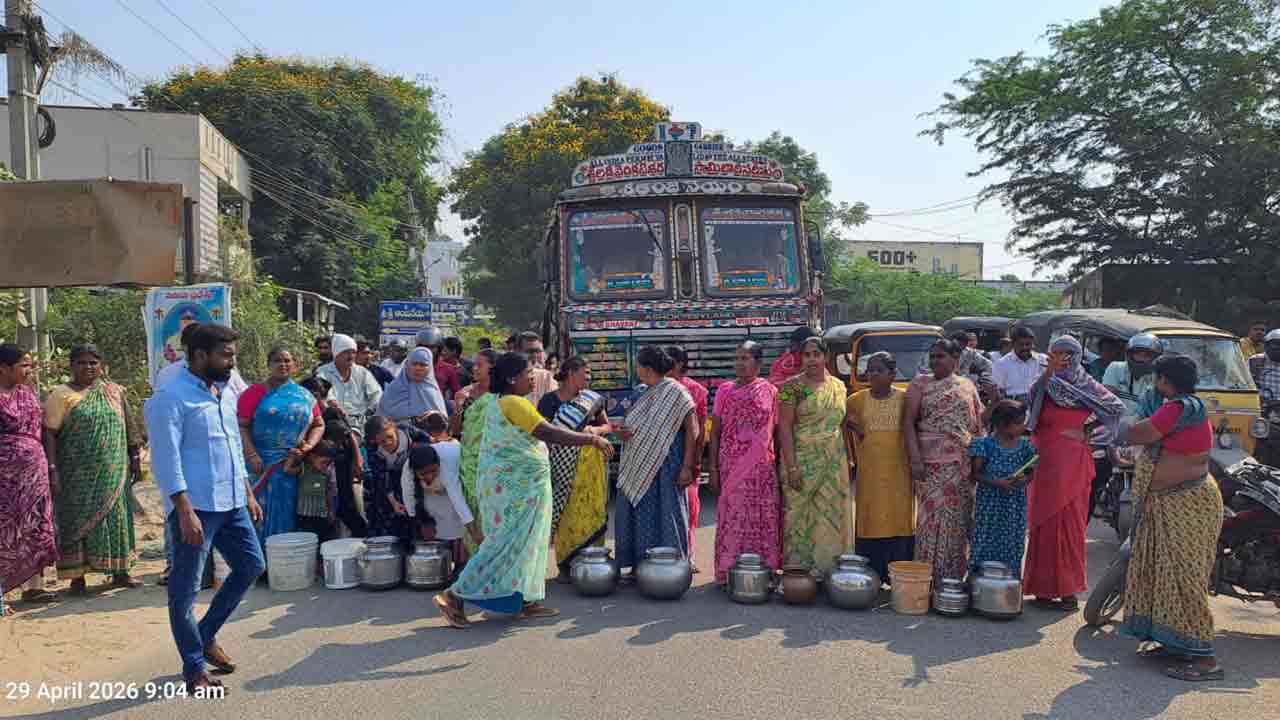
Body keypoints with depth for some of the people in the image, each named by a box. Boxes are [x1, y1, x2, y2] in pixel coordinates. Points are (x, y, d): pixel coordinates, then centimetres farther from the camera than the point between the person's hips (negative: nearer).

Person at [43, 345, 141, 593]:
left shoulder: (115, 391, 9)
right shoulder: (62, 395, -2)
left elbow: (127, 427, 14)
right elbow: (49, 433, -6)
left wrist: (134, 457, 10)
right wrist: (52, 469, -13)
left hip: (113, 470, 3)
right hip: (77, 474, -3)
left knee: (116, 516, 6)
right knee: (77, 520, 2)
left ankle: (120, 572, 15)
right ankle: (77, 575, 11)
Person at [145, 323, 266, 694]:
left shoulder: (224, 393, 13)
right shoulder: (170, 398, -13)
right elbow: (166, 460, -17)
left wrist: (248, 494, 17)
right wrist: (184, 512, -21)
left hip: (231, 503, 8)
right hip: (195, 507, -8)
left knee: (251, 565, 15)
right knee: (185, 590, 3)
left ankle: (206, 634, 30)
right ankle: (194, 670, 15)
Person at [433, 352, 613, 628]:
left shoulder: (498, 404, 14)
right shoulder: (515, 403, -18)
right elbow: (549, 433, -24)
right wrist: (592, 439, -22)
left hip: (512, 483, 10)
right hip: (516, 484, -10)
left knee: (524, 542, 13)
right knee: (508, 544, -6)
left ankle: (525, 602, 19)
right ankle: (455, 596, -3)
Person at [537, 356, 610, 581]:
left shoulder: (594, 399, 8)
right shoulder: (549, 400, -1)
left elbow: (607, 425, 14)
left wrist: (596, 430, -7)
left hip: (590, 463, 3)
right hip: (563, 465, -2)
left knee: (591, 510, 0)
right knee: (566, 513, -2)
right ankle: (565, 564, 7)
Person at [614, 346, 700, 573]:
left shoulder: (675, 391, -9)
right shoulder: (643, 393, 14)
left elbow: (692, 430, -13)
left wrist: (687, 466, -18)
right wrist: (623, 433, -3)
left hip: (666, 466, -8)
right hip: (640, 467, 8)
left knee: (665, 515, -2)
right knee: (638, 514, 9)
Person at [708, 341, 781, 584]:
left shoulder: (770, 391, 4)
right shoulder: (725, 390, 6)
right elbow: (715, 431, 6)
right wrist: (713, 468, 0)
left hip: (762, 468, 0)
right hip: (730, 468, 0)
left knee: (763, 519, 1)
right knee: (731, 518, 0)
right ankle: (728, 570, 8)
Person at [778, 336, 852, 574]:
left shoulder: (838, 386, 11)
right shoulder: (792, 387, -4)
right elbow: (784, 427, -9)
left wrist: (847, 461, 14)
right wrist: (791, 467, -16)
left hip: (834, 464, 5)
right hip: (803, 462, -4)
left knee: (833, 518, 5)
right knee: (801, 518, -2)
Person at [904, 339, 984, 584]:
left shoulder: (967, 387, 14)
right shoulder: (920, 384, 6)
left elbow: (979, 425, 15)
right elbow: (909, 421, -2)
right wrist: (915, 459, -12)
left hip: (964, 463, 2)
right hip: (931, 461, -2)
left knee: (959, 518, 3)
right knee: (932, 515, -5)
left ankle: (954, 576, 12)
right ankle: (929, 576, 1)